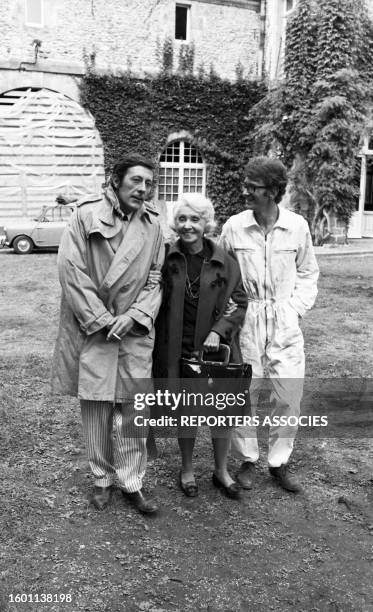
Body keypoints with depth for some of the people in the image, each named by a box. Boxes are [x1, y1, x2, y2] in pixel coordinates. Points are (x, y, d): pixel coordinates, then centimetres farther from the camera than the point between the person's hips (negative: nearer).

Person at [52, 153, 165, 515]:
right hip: (93, 329, -2)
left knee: (135, 409, 4)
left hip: (135, 331, 2)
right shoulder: (86, 215, -3)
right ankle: (101, 479, 27)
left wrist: (133, 316, -10)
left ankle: (131, 483, 20)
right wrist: (101, 320, -12)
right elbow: (71, 271, -9)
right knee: (95, 409, 8)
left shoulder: (153, 225, 7)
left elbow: (155, 279, 6)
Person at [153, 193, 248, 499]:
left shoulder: (224, 262, -3)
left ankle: (221, 471, 31)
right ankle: (187, 469, 34)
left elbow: (240, 302, 1)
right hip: (178, 349, 0)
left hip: (215, 348, 1)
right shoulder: (166, 259, -3)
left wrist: (219, 331, -14)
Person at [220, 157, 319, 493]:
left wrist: (296, 308, -1)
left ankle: (279, 462, 25)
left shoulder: (298, 226, -2)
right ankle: (247, 459, 27)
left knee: (288, 398, 4)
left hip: (285, 325, 1)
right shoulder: (234, 226, -3)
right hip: (245, 324, 0)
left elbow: (308, 273, 9)